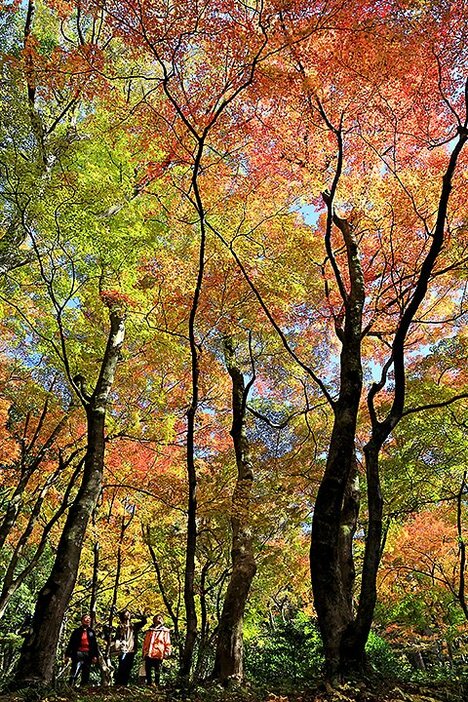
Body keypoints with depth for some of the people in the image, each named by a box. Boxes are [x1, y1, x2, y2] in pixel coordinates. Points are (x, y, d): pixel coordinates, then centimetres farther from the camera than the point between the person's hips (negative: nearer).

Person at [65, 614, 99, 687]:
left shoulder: (91, 632, 12)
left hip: (88, 655, 4)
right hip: (78, 654, -3)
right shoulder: (77, 631, 5)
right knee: (74, 674, -13)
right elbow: (71, 643, 2)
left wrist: (95, 656, 1)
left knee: (86, 675, 6)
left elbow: (95, 645, 10)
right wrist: (67, 655, -5)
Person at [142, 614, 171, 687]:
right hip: (148, 655, 3)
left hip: (158, 655, -3)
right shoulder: (149, 631, 12)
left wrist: (166, 653, -9)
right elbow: (145, 642, 15)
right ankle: (148, 684, 26)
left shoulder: (165, 631, 2)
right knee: (148, 671, 11)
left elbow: (167, 643, 0)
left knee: (157, 672, 5)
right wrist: (144, 652, 10)